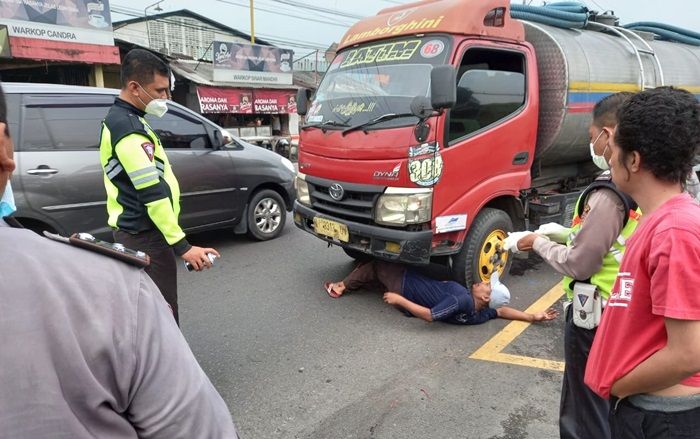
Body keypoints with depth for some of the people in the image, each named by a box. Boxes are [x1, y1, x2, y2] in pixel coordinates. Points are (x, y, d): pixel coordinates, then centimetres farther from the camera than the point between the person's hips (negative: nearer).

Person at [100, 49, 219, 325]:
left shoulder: (119, 119, 14)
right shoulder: (128, 127, -19)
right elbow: (152, 193, -25)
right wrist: (182, 245, -24)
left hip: (135, 231, 10)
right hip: (144, 235, -10)